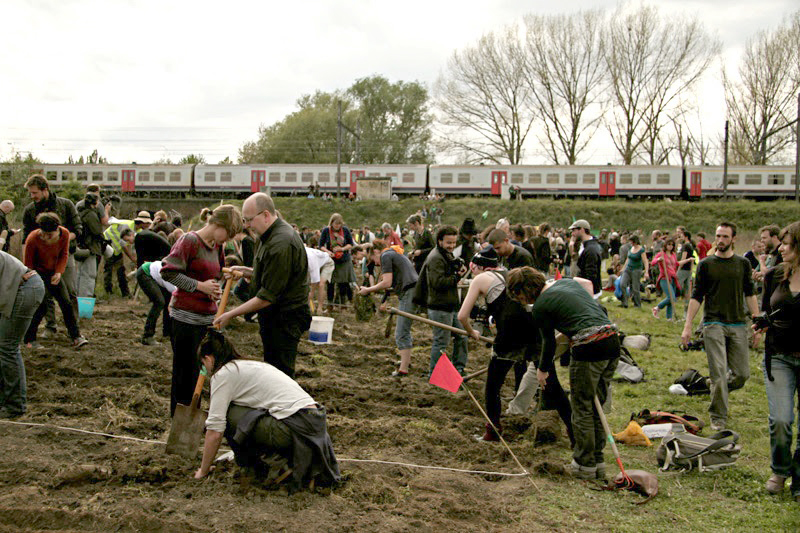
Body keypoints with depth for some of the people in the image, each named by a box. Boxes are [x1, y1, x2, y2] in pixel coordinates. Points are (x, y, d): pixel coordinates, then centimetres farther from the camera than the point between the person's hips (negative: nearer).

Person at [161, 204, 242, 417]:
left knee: (202, 369, 10)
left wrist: (215, 290, 5)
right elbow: (168, 272, -15)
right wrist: (200, 286, -17)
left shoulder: (217, 246, 12)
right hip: (186, 316, -7)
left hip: (208, 316, 7)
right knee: (186, 370, 0)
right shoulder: (190, 240, -11)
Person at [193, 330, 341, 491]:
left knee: (227, 414, 1)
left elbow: (215, 431, -1)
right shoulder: (251, 365, 26)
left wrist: (203, 471, 13)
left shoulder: (223, 374, 2)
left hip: (296, 428, -8)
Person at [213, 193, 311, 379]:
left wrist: (231, 314, -17)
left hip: (285, 319, -10)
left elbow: (268, 296, -23)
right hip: (274, 317, 10)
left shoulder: (281, 244, -24)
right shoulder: (269, 235, 11)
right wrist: (248, 272, 8)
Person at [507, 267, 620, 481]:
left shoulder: (540, 307, -2)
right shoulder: (567, 282, 19)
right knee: (596, 407, 18)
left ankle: (585, 465, 15)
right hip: (612, 341, 8)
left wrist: (543, 370, 26)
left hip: (589, 348, -8)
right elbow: (601, 310, 20)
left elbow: (549, 342, 9)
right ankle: (597, 462, 25)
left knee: (582, 409, 7)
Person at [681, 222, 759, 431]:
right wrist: (687, 325, -2)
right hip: (713, 324, -3)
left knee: (742, 373, 1)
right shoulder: (706, 264, 3)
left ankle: (719, 390, 32)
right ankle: (718, 418, 3)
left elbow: (750, 294, 12)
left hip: (737, 325, 3)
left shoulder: (743, 264, 9)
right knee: (719, 372, -8)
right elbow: (697, 296, 4)